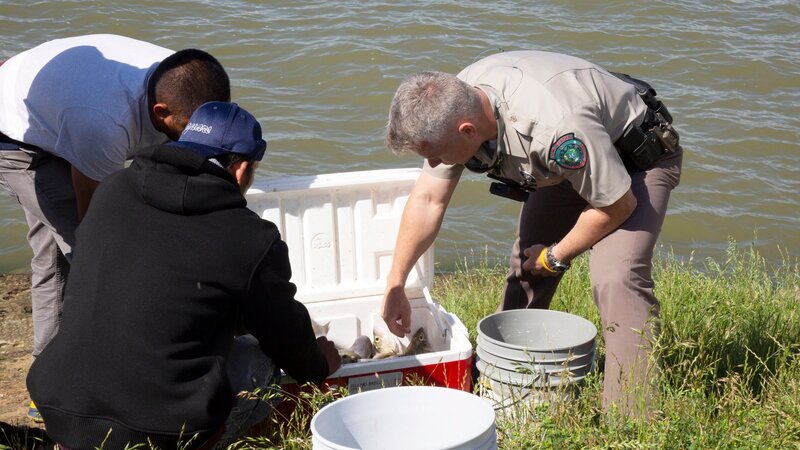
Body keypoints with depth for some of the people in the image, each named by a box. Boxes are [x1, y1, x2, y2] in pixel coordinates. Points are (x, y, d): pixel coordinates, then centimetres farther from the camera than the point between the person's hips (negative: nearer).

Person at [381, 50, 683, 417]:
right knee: (527, 260, 6)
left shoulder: (557, 129, -43)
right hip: (578, 157, 8)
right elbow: (427, 200, -7)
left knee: (615, 276, -24)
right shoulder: (452, 104, -19)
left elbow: (618, 204, -28)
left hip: (638, 156, -7)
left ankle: (633, 420, -18)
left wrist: (555, 257, -13)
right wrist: (394, 285, -5)